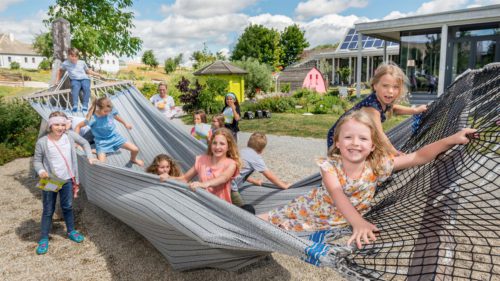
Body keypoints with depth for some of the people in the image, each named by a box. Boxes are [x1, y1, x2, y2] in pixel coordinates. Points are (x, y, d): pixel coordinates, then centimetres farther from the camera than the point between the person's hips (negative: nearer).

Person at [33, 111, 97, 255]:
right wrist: (40, 171, -22)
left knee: (68, 207, 17)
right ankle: (44, 238, 22)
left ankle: (71, 231, 36)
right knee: (48, 210, 8)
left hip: (67, 180, 2)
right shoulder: (42, 142, -13)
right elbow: (37, 160, -4)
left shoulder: (70, 135, -6)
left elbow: (84, 142, 10)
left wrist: (90, 156, 0)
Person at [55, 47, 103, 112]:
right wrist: (57, 80, 28)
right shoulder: (65, 63, 14)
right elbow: (60, 71, 31)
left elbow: (88, 71, 31)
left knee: (86, 87, -36)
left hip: (84, 79, 2)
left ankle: (85, 106, -44)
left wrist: (98, 75, 23)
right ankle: (75, 105, -54)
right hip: (75, 80, -1)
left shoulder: (82, 62, 19)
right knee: (75, 87, -39)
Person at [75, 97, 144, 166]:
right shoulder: (93, 119, -25)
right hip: (102, 142, -3)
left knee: (135, 150, -3)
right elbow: (78, 126, -13)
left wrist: (125, 124, 25)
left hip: (114, 136, 4)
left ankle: (133, 159, 33)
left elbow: (116, 116, 9)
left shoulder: (111, 111, -16)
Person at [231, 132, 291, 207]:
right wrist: (284, 186, 10)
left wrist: (254, 181, 37)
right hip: (230, 187, -8)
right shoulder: (256, 157, -6)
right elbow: (270, 176, -2)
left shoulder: (243, 151, 15)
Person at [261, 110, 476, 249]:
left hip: (335, 224, 2)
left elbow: (418, 157, -23)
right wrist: (358, 223, -60)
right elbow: (338, 195, -44)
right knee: (270, 221, 11)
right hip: (311, 210, -2)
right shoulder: (329, 166, -29)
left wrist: (451, 140, -33)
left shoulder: (377, 166, -22)